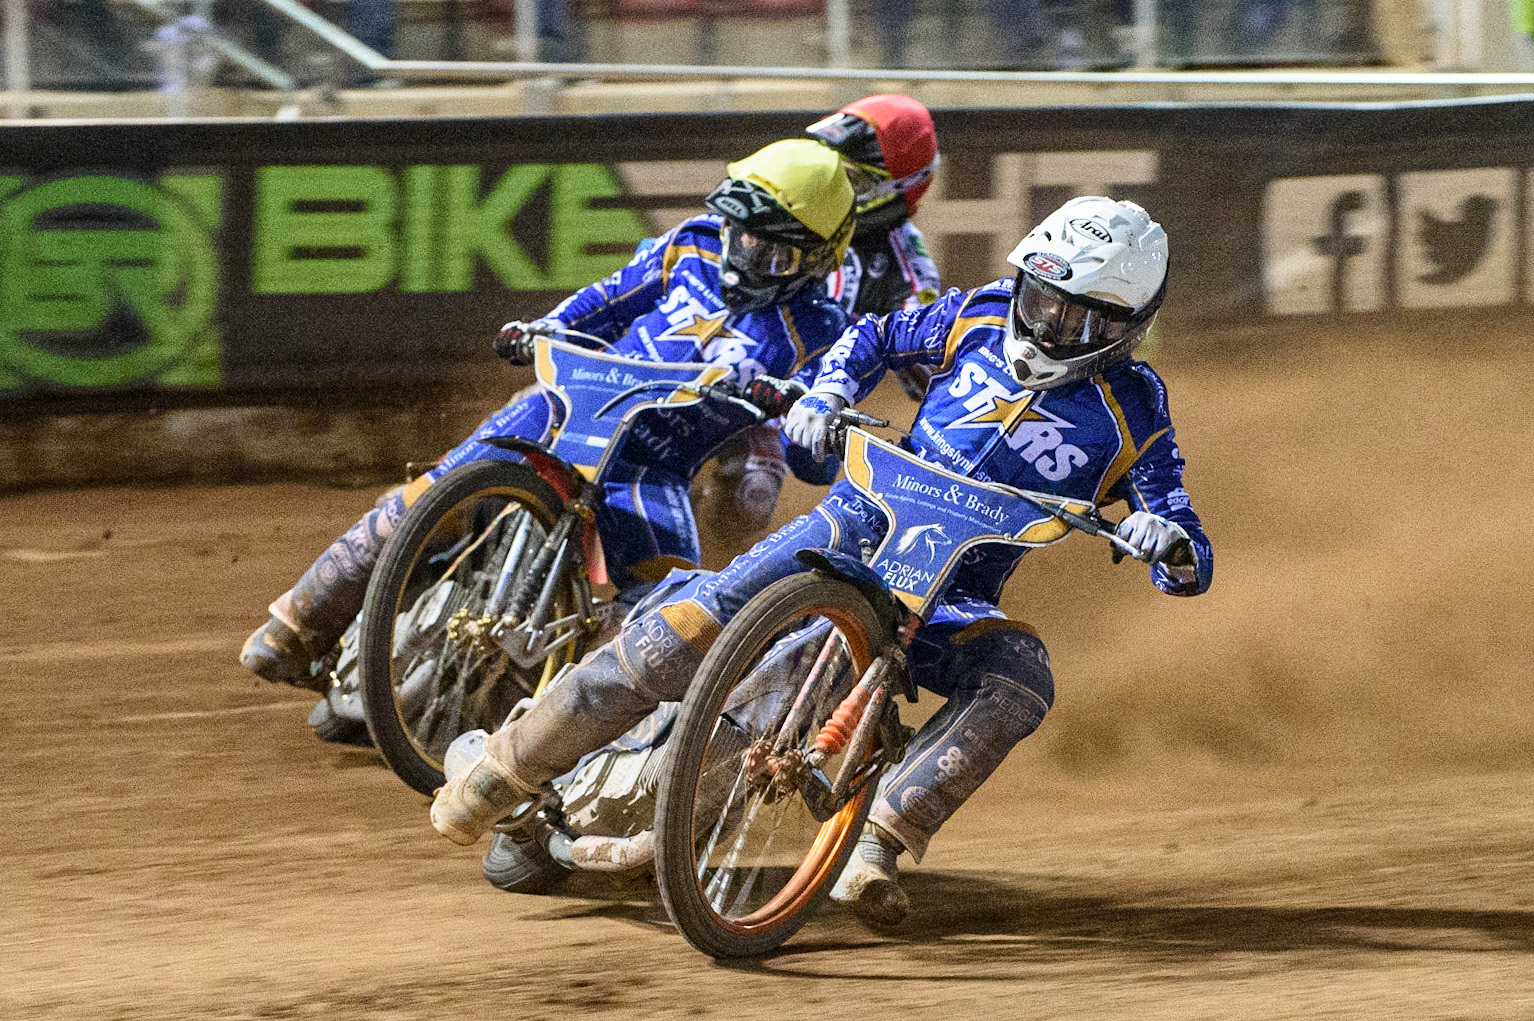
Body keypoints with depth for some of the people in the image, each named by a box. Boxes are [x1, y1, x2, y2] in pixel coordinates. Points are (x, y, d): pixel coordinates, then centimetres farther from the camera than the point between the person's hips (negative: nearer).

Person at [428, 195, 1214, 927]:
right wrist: (825, 395, 1)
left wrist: (1170, 542, -31)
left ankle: (877, 845, -35)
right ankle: (514, 764, -17)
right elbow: (876, 338, 22)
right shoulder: (986, 318, 5)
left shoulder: (1132, 415, -3)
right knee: (703, 617, -23)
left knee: (1021, 680, -34)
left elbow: (1190, 569, -6)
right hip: (862, 523, 1)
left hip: (955, 599, -1)